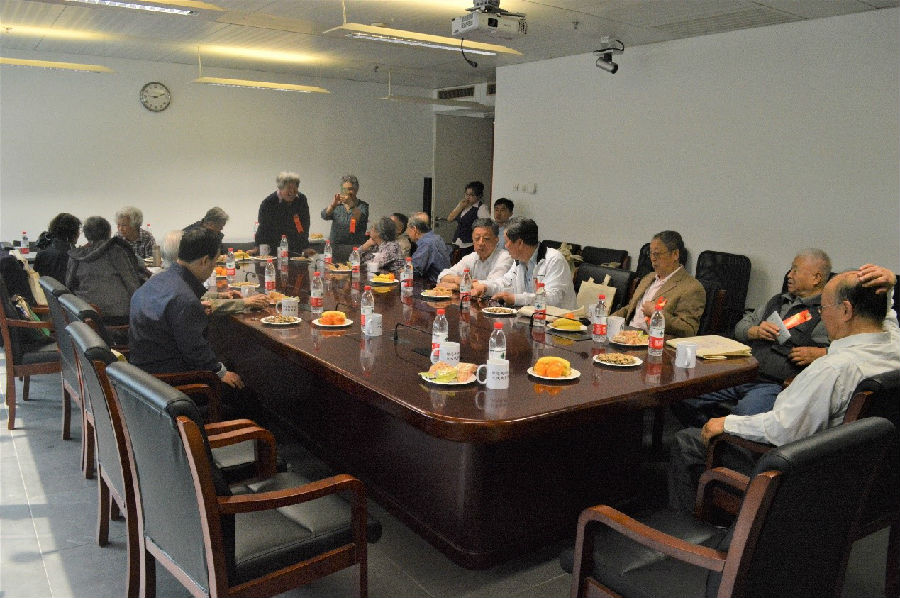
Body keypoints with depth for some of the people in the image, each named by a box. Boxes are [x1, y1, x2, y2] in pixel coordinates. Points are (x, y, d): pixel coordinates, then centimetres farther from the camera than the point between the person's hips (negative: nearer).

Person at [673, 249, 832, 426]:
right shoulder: (778, 300, 25)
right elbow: (740, 328, 23)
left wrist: (817, 354, -19)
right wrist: (756, 331, 1)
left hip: (775, 384, -6)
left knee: (744, 414, -37)